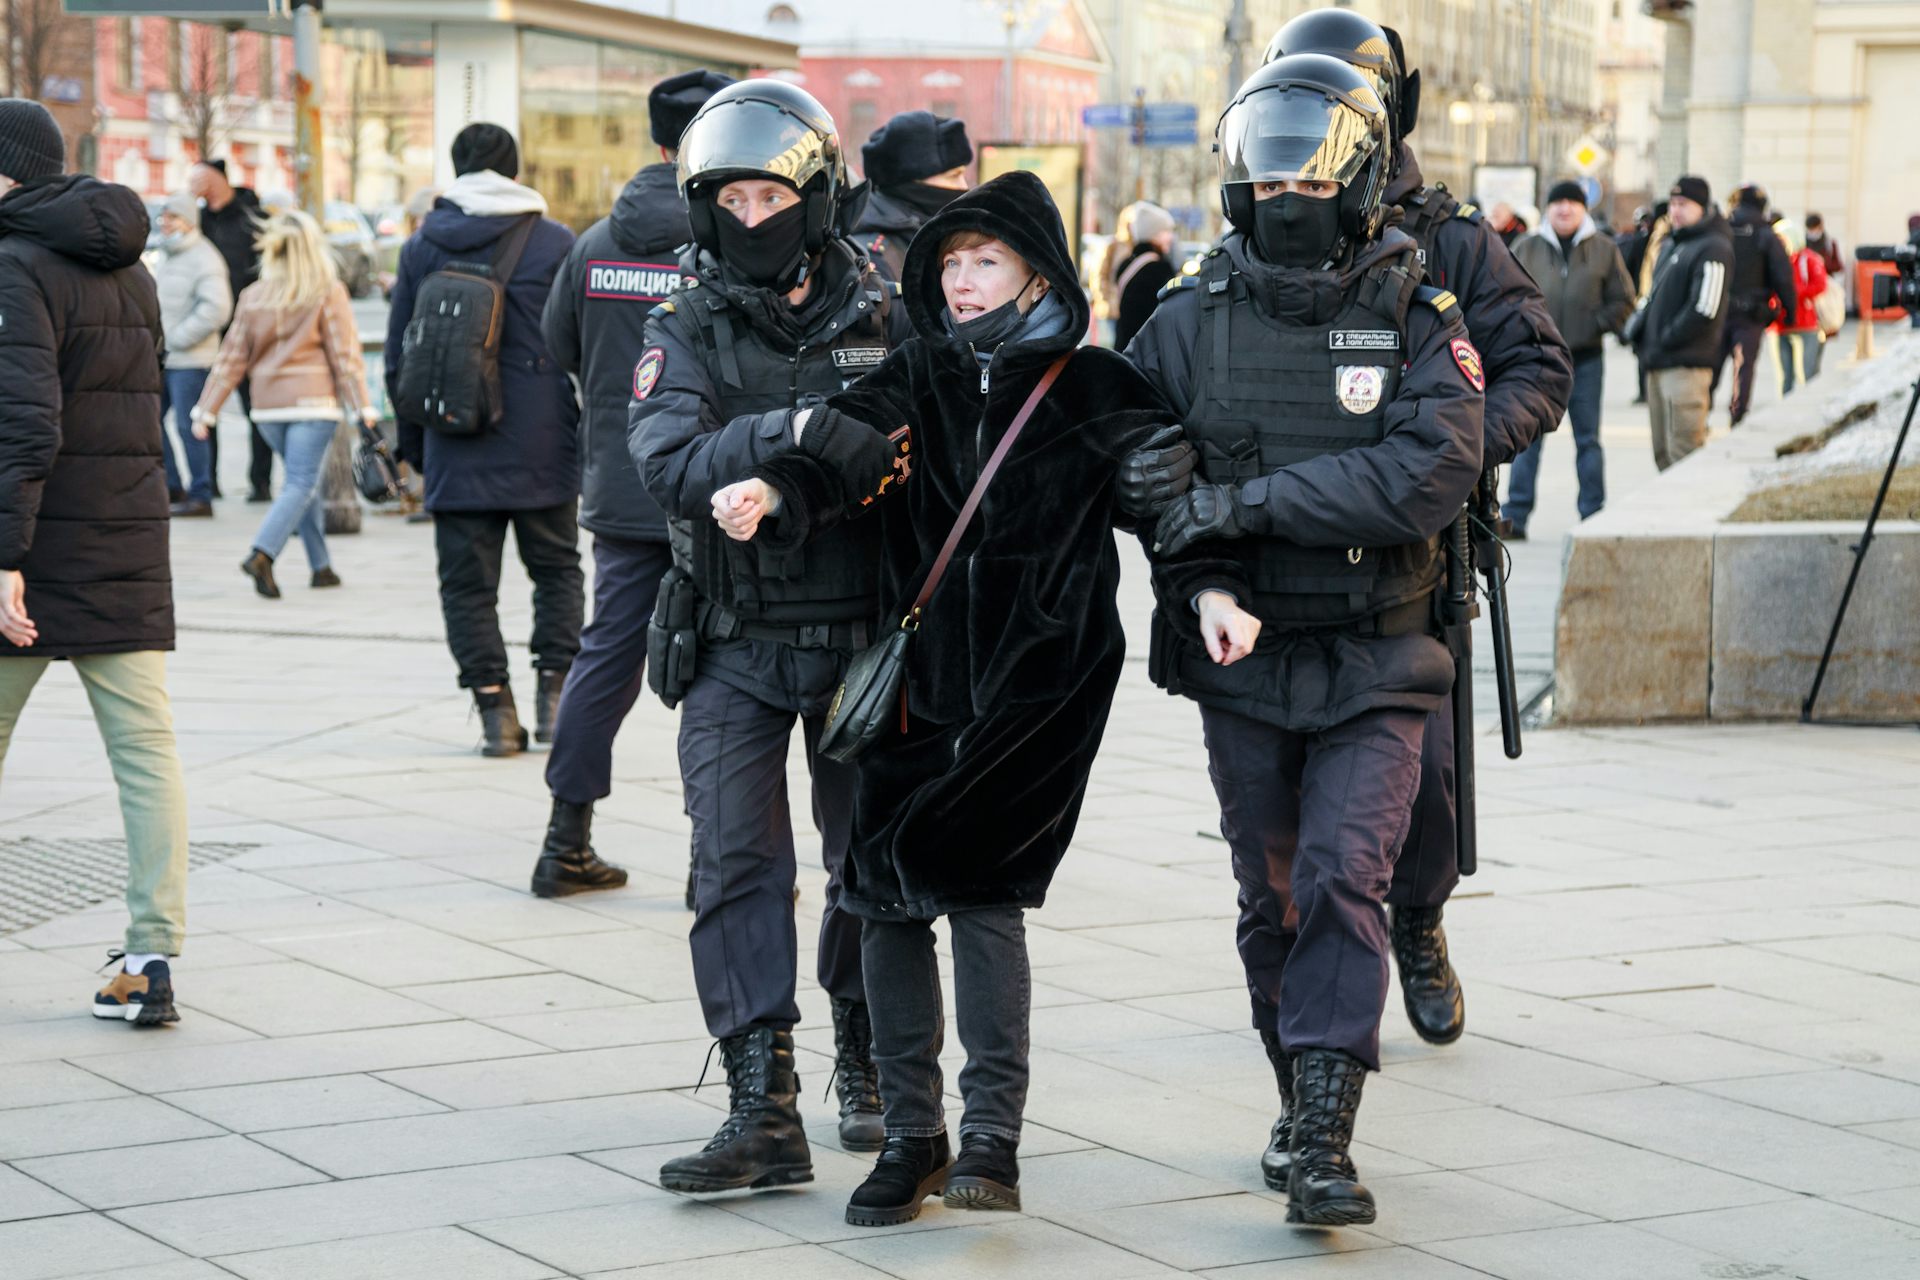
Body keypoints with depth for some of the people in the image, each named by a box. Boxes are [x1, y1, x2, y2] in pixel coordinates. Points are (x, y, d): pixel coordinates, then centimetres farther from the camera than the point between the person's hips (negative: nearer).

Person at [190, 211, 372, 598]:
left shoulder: (253, 296, 7)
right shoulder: (328, 293, -4)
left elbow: (232, 358, 8)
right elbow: (344, 355, -7)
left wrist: (207, 410, 11)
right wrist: (362, 407, -6)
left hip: (267, 406, 5)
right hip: (313, 403, -5)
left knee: (306, 483, 17)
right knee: (301, 485, -5)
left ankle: (321, 566, 18)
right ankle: (262, 554, -24)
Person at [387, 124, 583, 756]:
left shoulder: (420, 248, 6)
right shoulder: (556, 243, -1)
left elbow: (399, 356, 9)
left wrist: (413, 443, 18)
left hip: (456, 456, 1)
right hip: (541, 449, -1)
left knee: (468, 583, 6)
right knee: (557, 568, 15)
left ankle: (495, 708, 0)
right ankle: (553, 691, 7)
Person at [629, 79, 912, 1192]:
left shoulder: (883, 319, 1)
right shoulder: (689, 331, 0)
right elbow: (670, 463, -17)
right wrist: (788, 436, -31)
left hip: (862, 634, 1)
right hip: (735, 649, 0)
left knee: (873, 862, 9)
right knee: (738, 863, -8)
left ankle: (867, 1066, 30)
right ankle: (763, 1110, -8)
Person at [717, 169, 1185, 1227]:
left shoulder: (1094, 391, 5)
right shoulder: (915, 378, 10)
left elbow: (1171, 494, 8)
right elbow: (845, 448, -7)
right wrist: (775, 488, -25)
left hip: (1038, 674, -4)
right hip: (915, 671, 4)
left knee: (979, 883, -14)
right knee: (886, 896, 3)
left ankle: (994, 1135, -7)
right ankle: (911, 1132, 16)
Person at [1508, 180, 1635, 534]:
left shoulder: (1603, 250, 5)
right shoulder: (1527, 249, 5)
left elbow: (1623, 300, 8)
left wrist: (1598, 323, -6)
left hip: (1586, 358, 0)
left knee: (1587, 439, 6)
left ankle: (1593, 515, 11)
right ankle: (1515, 515, 1)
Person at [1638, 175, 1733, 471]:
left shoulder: (1713, 249, -10)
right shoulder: (1670, 245, 20)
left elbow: (1705, 309, -18)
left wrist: (1666, 340, -13)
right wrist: (1641, 333, 10)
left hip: (1686, 366, -9)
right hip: (1658, 364, 9)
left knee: (1684, 452, -11)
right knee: (1663, 453, 12)